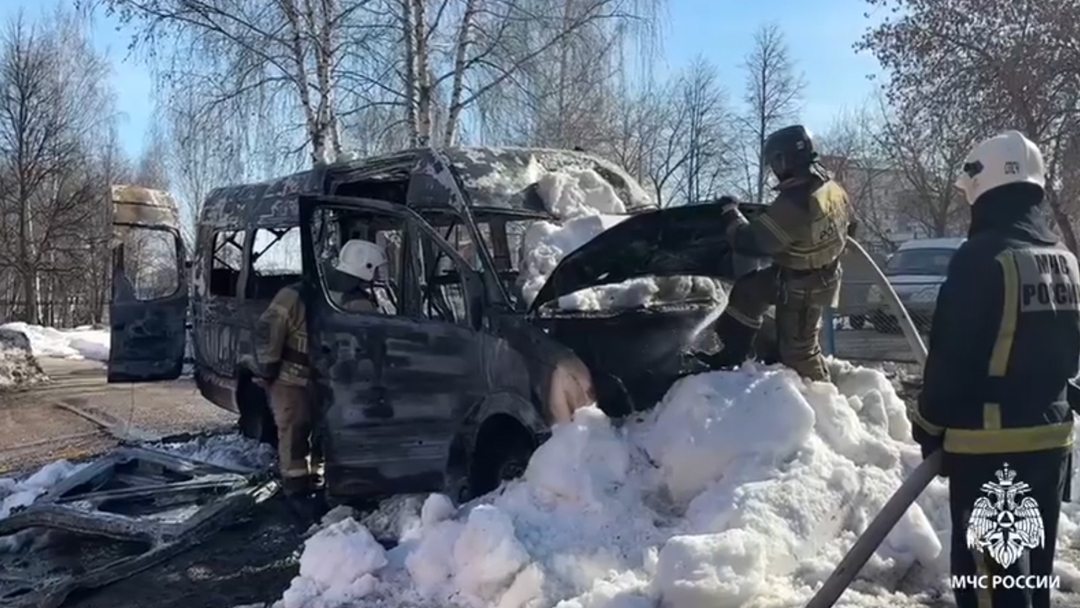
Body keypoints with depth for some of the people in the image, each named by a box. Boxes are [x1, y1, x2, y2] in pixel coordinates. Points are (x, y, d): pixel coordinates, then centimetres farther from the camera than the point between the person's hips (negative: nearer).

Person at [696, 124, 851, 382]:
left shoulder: (793, 203, -35)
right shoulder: (831, 187, -6)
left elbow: (750, 242, -27)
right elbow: (847, 224, 13)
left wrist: (731, 213, -10)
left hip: (801, 287, -9)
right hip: (825, 275, 9)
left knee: (798, 350, 8)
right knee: (748, 290, 18)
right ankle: (729, 354, 27)